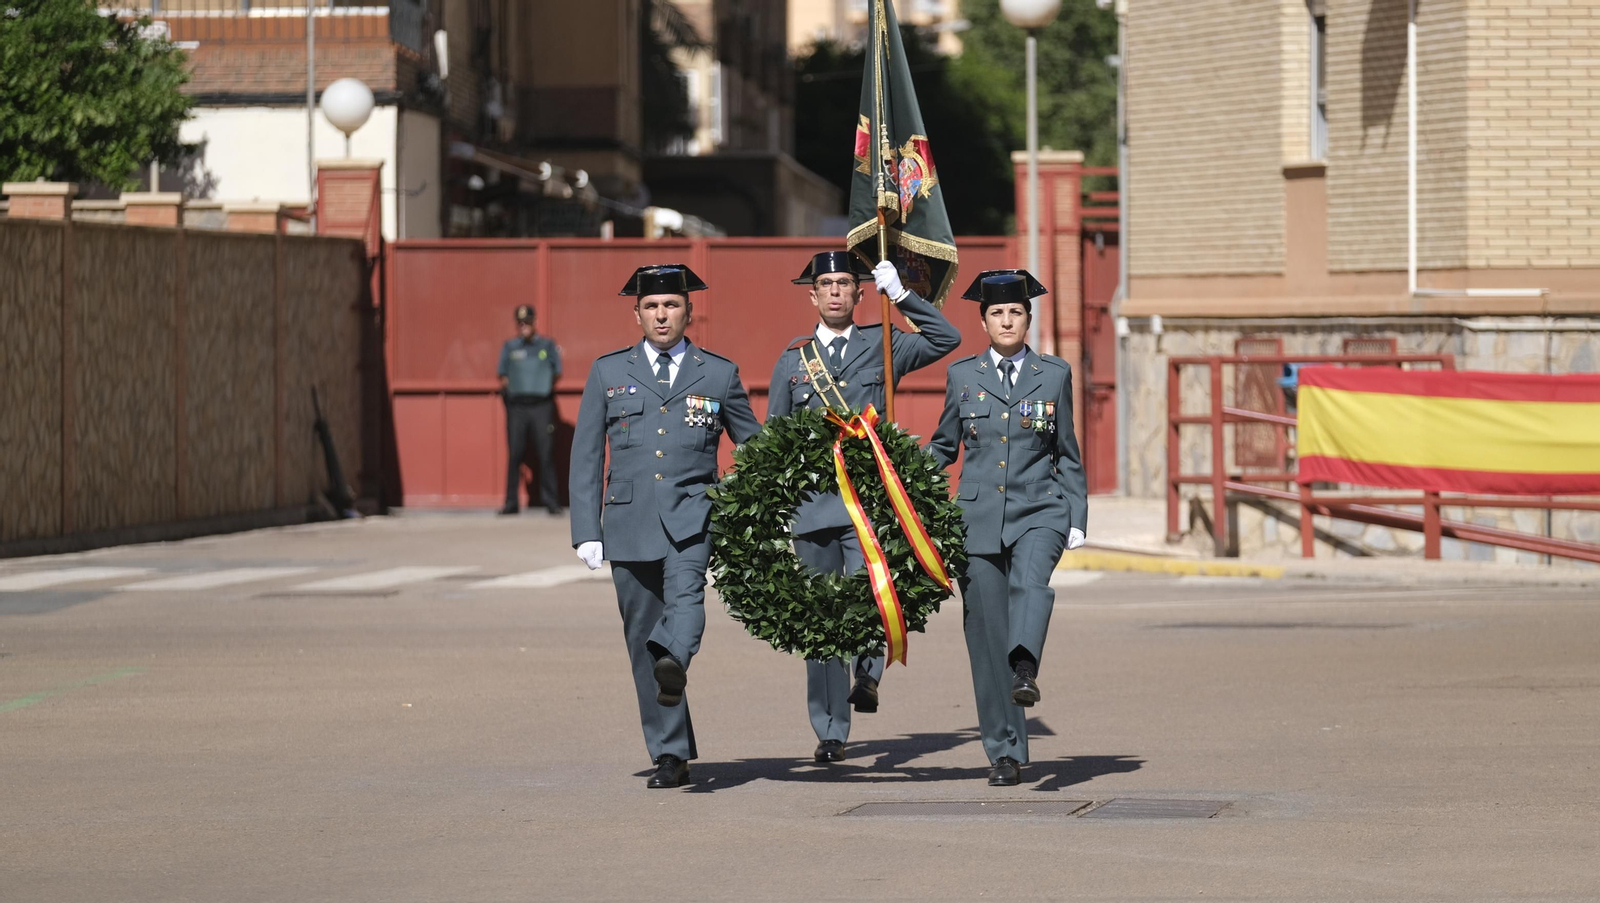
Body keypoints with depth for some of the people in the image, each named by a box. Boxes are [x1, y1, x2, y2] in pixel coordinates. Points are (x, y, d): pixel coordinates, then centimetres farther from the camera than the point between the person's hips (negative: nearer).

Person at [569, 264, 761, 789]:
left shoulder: (719, 375, 9)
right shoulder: (608, 373, 11)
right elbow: (585, 458, 10)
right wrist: (586, 531, 1)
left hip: (692, 515, -1)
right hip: (630, 520, 1)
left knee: (686, 591, -31)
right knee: (643, 641, 1)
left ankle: (674, 662, -57)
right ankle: (671, 756, 7)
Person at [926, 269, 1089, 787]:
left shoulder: (1054, 374, 8)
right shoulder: (963, 376, 9)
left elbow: (1068, 455, 12)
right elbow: (942, 447, 18)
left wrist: (1077, 519, 5)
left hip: (1038, 510, -1)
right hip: (979, 516, 1)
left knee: (1031, 580, -34)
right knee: (987, 635, -2)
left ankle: (1025, 671, -56)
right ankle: (1005, 753, 4)